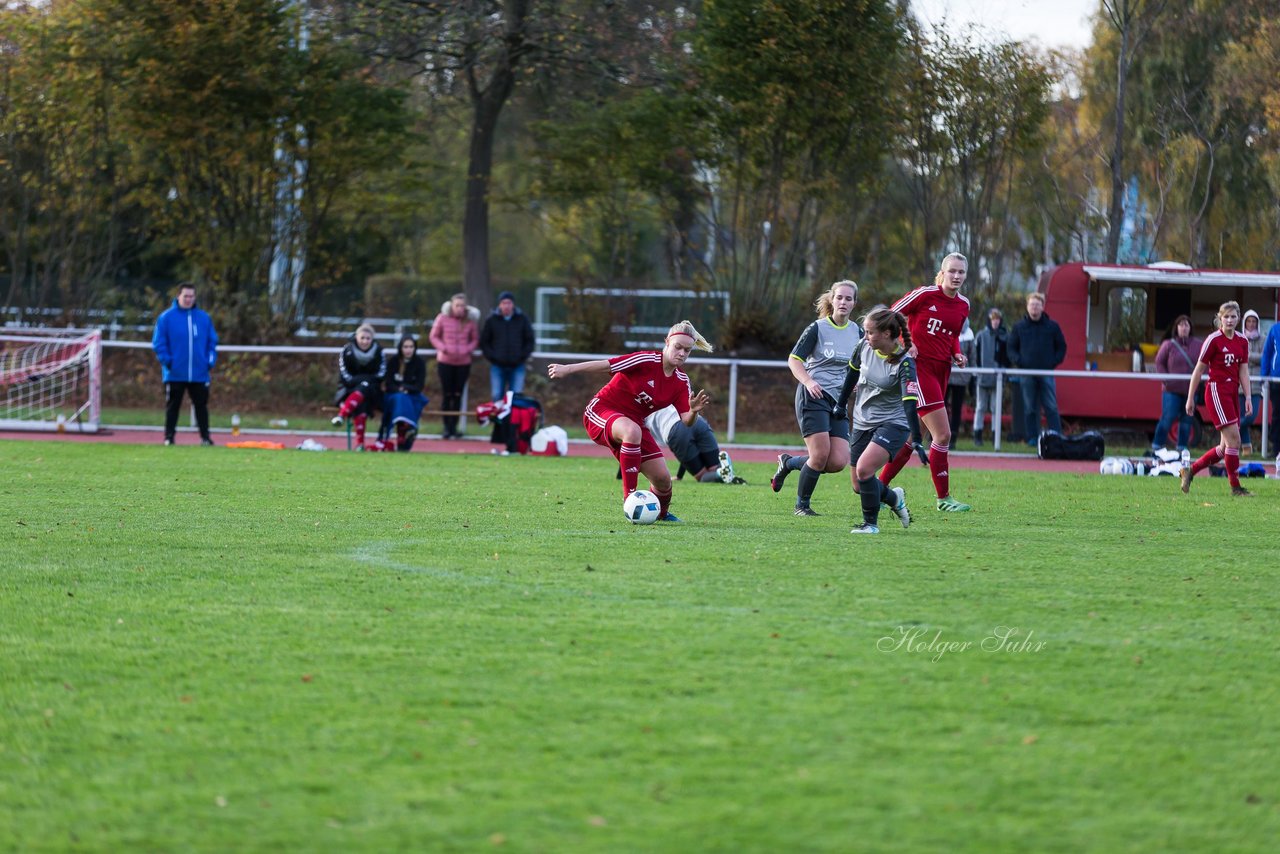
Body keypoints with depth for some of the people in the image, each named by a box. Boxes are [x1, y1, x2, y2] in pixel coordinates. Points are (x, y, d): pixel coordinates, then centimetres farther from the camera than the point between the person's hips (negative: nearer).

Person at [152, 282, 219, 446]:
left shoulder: (203, 318, 7)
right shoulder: (166, 317, -3)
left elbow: (212, 341, 12)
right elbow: (158, 343, -3)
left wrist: (211, 360, 0)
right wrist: (166, 360, -13)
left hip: (199, 374, 2)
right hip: (174, 375, -2)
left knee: (201, 405, 5)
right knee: (172, 406, 4)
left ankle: (205, 437, 11)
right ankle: (169, 437, 9)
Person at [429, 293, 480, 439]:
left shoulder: (471, 320, -2)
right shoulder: (443, 318, -6)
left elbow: (475, 340, 7)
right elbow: (434, 336, 3)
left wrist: (467, 350, -12)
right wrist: (443, 348, -14)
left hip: (463, 362, 1)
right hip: (445, 361, -1)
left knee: (458, 395, 3)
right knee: (447, 394, 2)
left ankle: (454, 426, 11)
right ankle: (447, 426, 9)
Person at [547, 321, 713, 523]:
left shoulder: (681, 381, -3)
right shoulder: (648, 361, -22)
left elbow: (685, 421, -8)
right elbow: (606, 365, -21)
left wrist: (693, 411, -31)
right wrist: (568, 369, -20)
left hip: (633, 421, 6)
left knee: (662, 479, -3)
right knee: (632, 431, -42)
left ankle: (661, 512, 34)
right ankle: (630, 498, -34)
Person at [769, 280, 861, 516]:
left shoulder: (856, 332, 10)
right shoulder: (818, 328, -4)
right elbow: (794, 360, -4)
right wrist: (808, 382, -20)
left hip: (839, 401, 5)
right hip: (813, 397, -5)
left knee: (838, 461, -8)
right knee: (821, 455, -16)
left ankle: (789, 462, 17)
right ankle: (801, 505, 5)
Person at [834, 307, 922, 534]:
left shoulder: (904, 362, -21)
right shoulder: (864, 346, -5)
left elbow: (909, 402, -28)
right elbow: (853, 372, 14)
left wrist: (916, 440, -34)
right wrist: (841, 404, 21)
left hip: (892, 424, -6)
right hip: (862, 423, 6)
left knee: (864, 470, -25)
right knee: (859, 484, 7)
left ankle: (871, 523, -7)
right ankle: (894, 498, 36)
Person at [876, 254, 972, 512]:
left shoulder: (963, 305, 9)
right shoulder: (925, 294, -10)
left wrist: (957, 354, 4)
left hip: (941, 371, 7)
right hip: (919, 367, -7)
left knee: (913, 436, 10)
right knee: (942, 434, -12)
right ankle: (943, 498, -3)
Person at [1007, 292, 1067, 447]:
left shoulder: (1052, 326, 6)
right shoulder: (1019, 327, 9)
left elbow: (1062, 347, 12)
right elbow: (1011, 348, 13)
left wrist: (1054, 362, -3)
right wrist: (1019, 361, -5)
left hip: (1047, 373, -1)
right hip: (1027, 374, 1)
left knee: (1051, 408, -5)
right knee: (1030, 409, 3)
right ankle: (1032, 438, 7)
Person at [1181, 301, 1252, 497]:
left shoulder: (1242, 341, 10)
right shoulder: (1214, 339, -8)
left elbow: (1243, 371, 12)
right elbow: (1198, 370, -4)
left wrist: (1248, 397, 1)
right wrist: (1190, 398, -3)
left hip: (1232, 393, 8)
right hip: (1216, 391, -8)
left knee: (1226, 447, 7)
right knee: (1233, 438, -13)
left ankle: (1190, 470, 20)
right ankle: (1235, 486, -7)